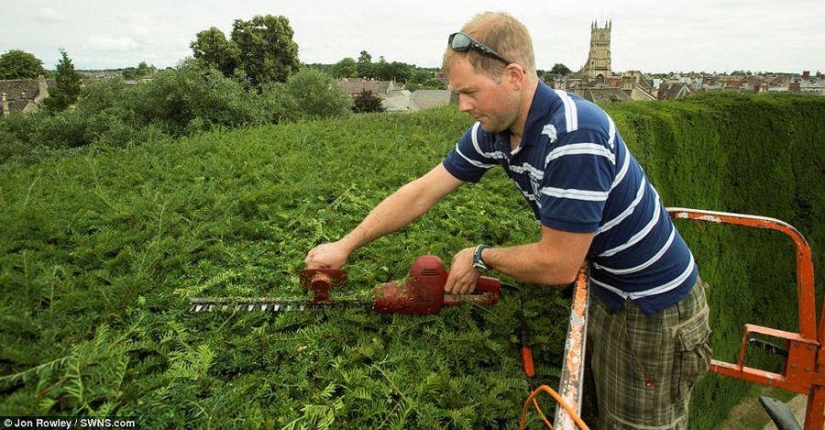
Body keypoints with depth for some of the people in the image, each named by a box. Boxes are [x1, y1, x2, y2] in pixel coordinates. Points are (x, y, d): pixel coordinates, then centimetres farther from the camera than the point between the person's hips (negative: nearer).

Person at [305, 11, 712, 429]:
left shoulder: (574, 134, -33)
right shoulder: (493, 130, -9)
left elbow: (557, 265, -30)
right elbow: (420, 193, -3)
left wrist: (481, 257, -13)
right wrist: (344, 246, -1)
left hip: (654, 308, -7)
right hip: (604, 292, 7)